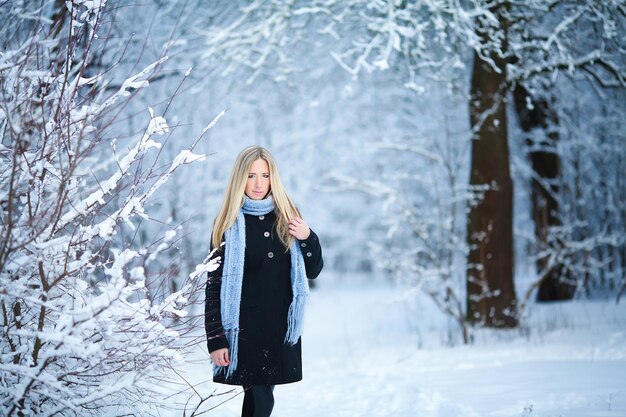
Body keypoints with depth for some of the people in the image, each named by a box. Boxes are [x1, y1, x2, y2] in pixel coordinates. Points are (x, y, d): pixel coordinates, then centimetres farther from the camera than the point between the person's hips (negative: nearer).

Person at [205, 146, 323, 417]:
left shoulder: (286, 216, 8)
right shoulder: (228, 224, -3)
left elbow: (313, 271, 12)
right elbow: (214, 284, -4)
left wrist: (308, 239, -8)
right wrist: (215, 340, -10)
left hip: (282, 327, 4)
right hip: (245, 327, -4)